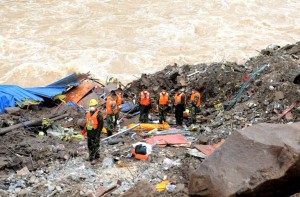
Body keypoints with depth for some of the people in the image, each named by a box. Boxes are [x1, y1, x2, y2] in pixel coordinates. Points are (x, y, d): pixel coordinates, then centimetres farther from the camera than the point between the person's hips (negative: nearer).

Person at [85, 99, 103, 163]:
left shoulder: (98, 114, -13)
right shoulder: (88, 114, 10)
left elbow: (101, 124, -15)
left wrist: (98, 133, -18)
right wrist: (86, 130, 17)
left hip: (95, 132, -8)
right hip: (89, 132, 8)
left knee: (95, 145, -3)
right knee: (89, 145, 16)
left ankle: (95, 157, 4)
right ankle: (91, 156, 29)